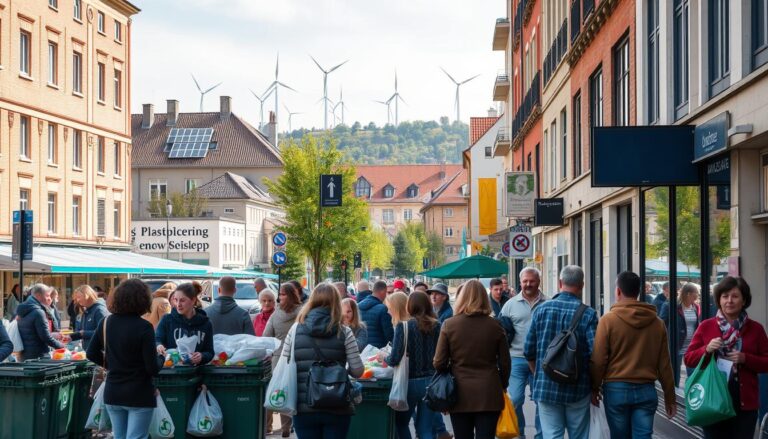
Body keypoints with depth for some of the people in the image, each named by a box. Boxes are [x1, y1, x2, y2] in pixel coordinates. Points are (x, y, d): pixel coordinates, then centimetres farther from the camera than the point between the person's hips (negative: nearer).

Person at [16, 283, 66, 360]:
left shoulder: (24, 310, 11)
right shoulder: (38, 312, -16)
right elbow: (46, 338, -18)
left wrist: (53, 335, 18)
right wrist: (62, 345, -3)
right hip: (38, 356, -9)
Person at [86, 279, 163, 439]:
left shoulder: (105, 323, 0)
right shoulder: (144, 327, -17)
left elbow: (91, 355, 8)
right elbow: (153, 369, -16)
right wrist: (161, 358, 4)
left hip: (112, 394, 6)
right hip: (139, 395, -5)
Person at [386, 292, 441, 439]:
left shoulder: (403, 326, -11)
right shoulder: (437, 326, -1)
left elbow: (395, 359, -14)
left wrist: (385, 358, 5)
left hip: (410, 382, -3)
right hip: (431, 382, 3)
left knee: (401, 423, 18)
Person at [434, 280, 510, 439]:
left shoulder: (449, 325, -5)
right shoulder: (495, 325, -2)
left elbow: (439, 363, -3)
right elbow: (504, 363, 3)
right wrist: (502, 386, 18)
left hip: (460, 393, 0)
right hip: (489, 394, 0)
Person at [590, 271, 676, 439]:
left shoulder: (608, 320, -6)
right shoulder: (657, 323, 4)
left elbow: (598, 360, -7)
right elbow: (664, 364, 6)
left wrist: (594, 388, 7)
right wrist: (670, 397, 14)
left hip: (616, 389, -2)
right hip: (646, 390, 2)